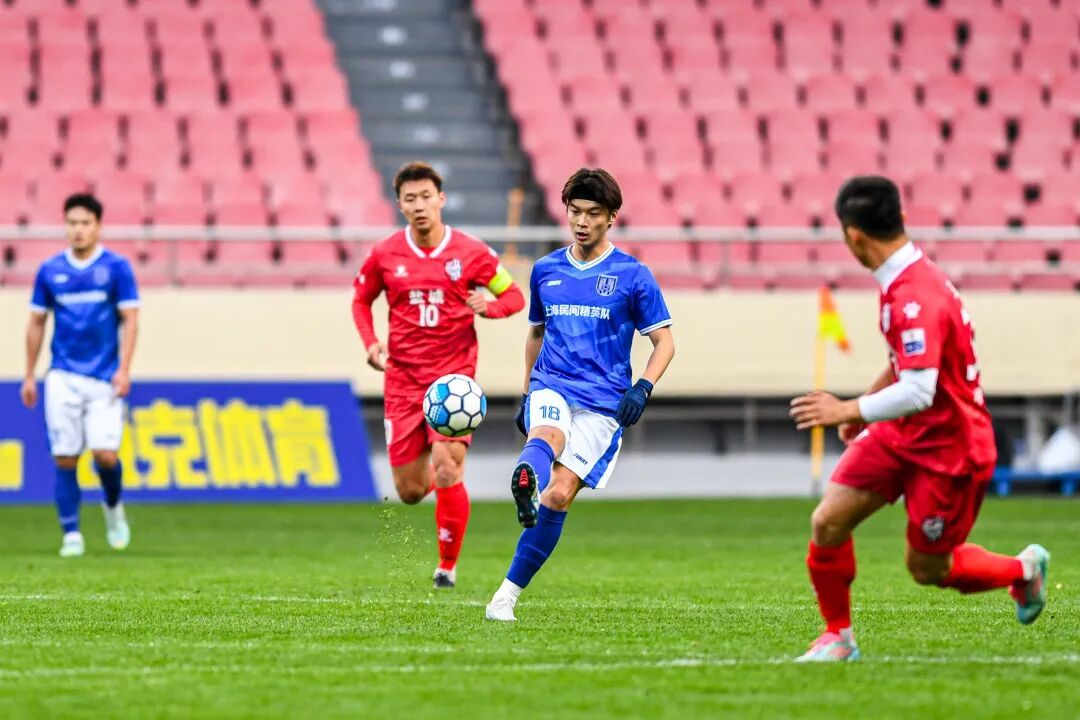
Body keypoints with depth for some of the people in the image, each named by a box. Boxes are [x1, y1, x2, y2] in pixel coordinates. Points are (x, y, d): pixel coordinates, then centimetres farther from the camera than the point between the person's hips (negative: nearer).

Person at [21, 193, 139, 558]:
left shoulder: (116, 268, -1)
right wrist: (29, 376, 10)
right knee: (65, 459, -3)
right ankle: (72, 535, 6)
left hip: (104, 378, -2)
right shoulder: (50, 271, 6)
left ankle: (113, 506, 20)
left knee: (106, 455, -11)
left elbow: (130, 320, -2)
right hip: (63, 377, 2)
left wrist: (123, 369, -12)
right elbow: (37, 323, 12)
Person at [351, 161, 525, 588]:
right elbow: (361, 299, 17)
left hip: (454, 378, -2)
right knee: (409, 492, 3)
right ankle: (432, 472, 42)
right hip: (403, 381, 2)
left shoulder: (471, 253, -4)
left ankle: (448, 566, -1)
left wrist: (490, 306, -16)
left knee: (447, 472, -19)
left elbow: (514, 295, 6)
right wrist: (370, 343, -1)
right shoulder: (385, 255, 1)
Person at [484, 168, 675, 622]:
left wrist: (643, 388, -12)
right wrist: (526, 394, 24)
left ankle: (507, 595, -4)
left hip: (603, 402, -1)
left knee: (559, 496, -13)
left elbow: (664, 342, 4)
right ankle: (525, 485, -72)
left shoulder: (632, 276, 2)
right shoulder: (545, 270, 12)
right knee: (545, 438, -35)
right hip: (551, 388, 2)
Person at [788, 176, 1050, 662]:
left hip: (949, 448, -8)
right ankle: (837, 637, 11)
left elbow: (918, 393, -36)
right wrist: (865, 405, 21)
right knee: (827, 524, -5)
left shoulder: (917, 299, -30)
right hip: (901, 435, 8)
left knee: (927, 569, 7)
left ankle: (1024, 570, 32)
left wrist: (850, 411, -29)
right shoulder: (905, 280, 1)